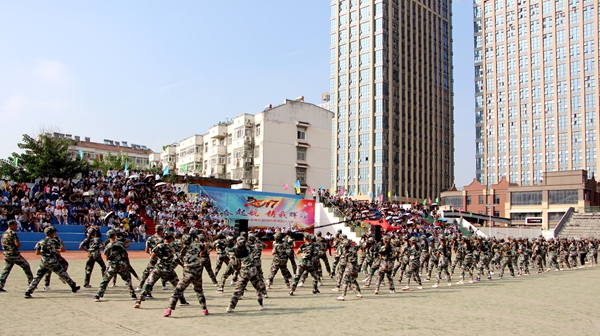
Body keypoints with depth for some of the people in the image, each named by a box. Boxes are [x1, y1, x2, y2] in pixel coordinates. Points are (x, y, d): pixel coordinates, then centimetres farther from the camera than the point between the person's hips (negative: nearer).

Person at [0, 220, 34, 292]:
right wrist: (19, 244, 1)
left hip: (6, 255, 7)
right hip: (14, 254, -7)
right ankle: (31, 281, 13)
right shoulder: (13, 233, -13)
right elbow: (18, 245, -20)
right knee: (26, 265, 8)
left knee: (6, 270, 9)